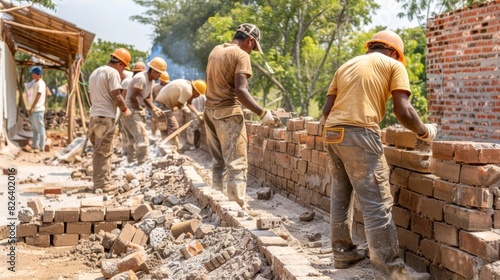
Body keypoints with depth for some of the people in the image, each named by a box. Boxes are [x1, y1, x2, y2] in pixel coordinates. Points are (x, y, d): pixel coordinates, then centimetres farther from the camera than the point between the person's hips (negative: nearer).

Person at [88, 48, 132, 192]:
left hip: (94, 116, 8)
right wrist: (125, 109, 1)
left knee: (100, 151, 14)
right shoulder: (113, 72, -9)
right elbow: (117, 97, -16)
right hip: (106, 117, -8)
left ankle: (99, 182, 18)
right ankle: (102, 184, -1)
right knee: (104, 152, -4)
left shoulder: (95, 72, 21)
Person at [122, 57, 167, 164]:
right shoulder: (141, 78, -20)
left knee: (133, 140, 17)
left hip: (137, 111, 10)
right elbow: (133, 97, -21)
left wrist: (154, 108, -2)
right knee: (142, 139, -16)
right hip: (131, 111, -10)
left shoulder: (151, 81, 11)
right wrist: (140, 109, -10)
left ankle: (132, 163, 27)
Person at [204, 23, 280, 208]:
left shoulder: (215, 50, 13)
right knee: (236, 164, -5)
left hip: (210, 110, 8)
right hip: (228, 113, -8)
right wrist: (262, 113, -20)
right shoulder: (241, 55, -11)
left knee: (218, 162, 14)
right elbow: (240, 90, -22)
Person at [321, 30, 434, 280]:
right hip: (360, 134, -7)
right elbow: (403, 111, -4)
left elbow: (326, 109, 18)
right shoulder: (393, 65, 8)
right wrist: (425, 132, 12)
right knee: (377, 203, -4)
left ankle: (342, 252, 28)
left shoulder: (346, 66, 24)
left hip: (332, 133, 7)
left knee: (340, 196, 18)